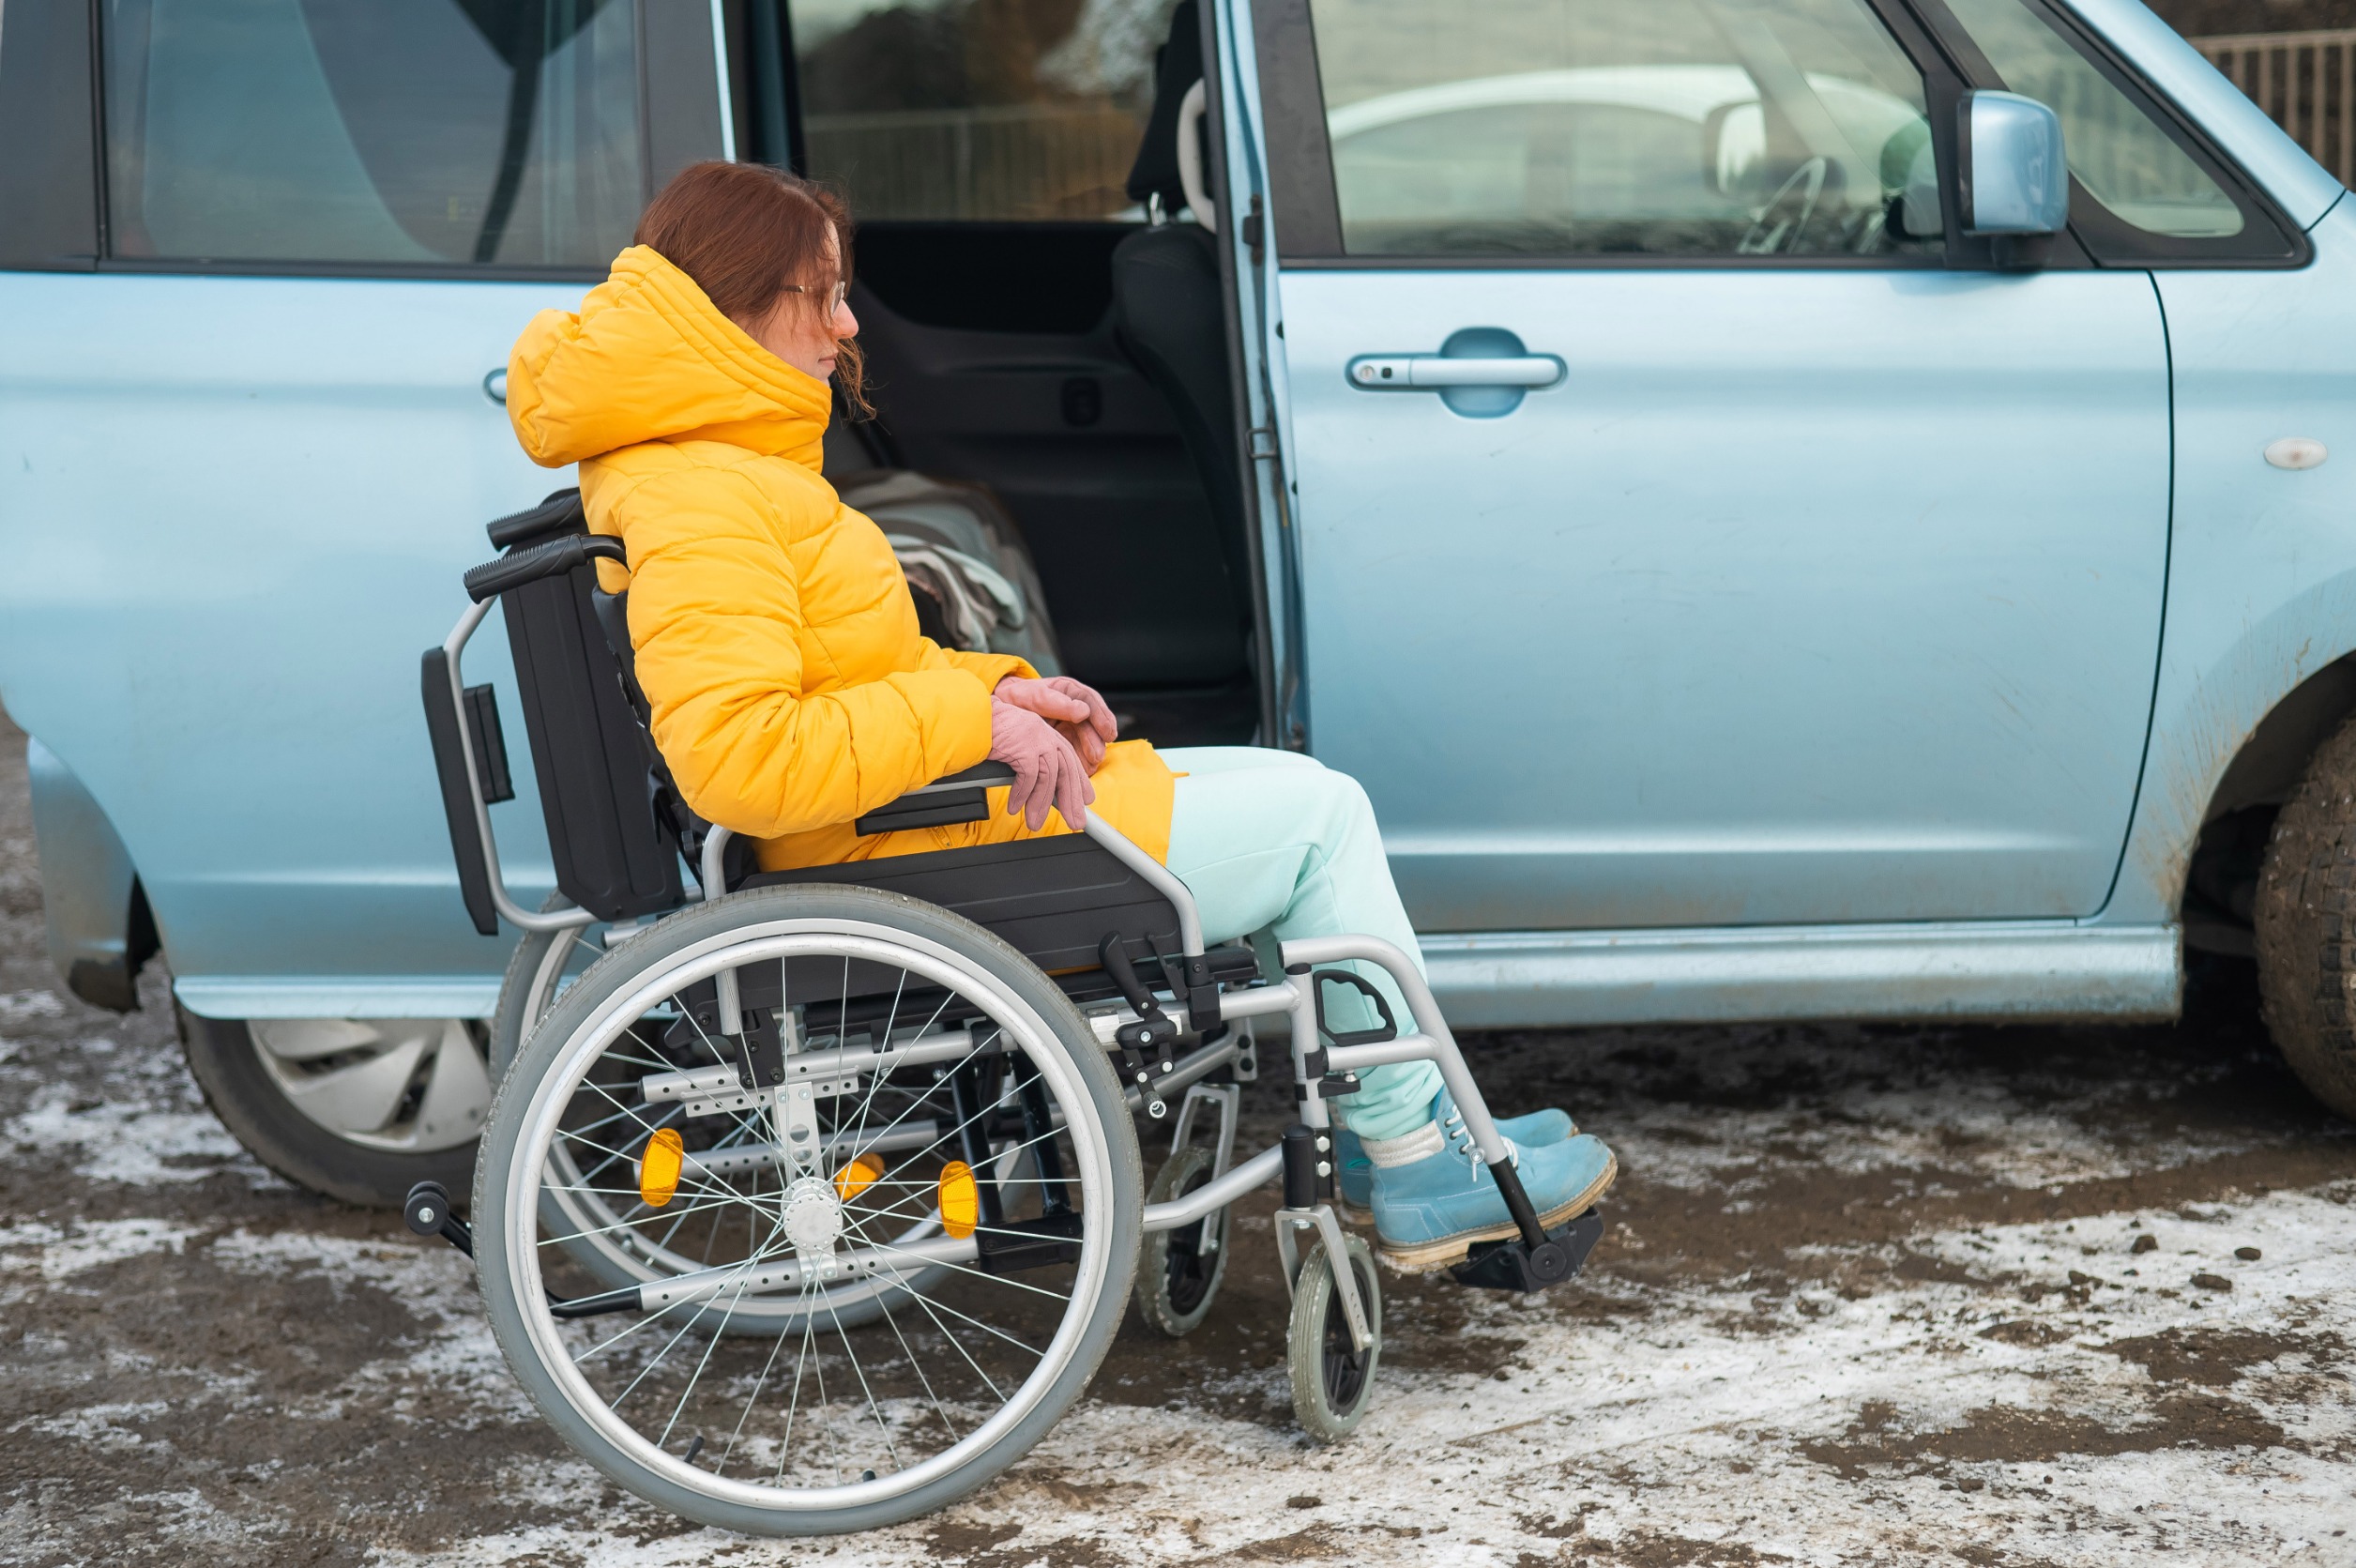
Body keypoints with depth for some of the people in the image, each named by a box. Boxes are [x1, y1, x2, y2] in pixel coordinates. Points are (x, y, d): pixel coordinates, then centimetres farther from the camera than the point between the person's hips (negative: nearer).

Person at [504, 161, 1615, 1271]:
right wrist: (971, 714, -26)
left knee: (1291, 788, 19)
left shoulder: (715, 472, 12)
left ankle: (1391, 1134, 22)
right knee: (1317, 814, -2)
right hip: (927, 869, -11)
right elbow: (735, 758, -34)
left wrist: (991, 688, 4)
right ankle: (1418, 1166, 9)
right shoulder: (701, 503, -23)